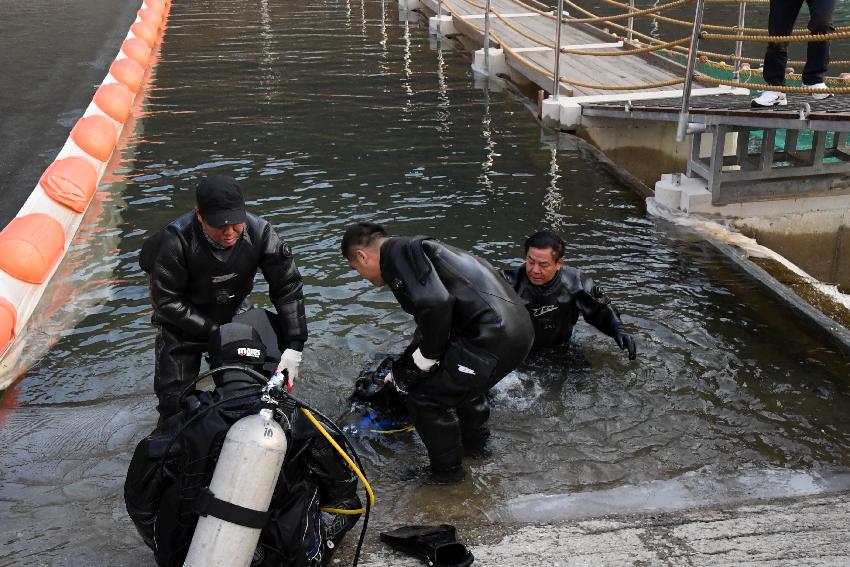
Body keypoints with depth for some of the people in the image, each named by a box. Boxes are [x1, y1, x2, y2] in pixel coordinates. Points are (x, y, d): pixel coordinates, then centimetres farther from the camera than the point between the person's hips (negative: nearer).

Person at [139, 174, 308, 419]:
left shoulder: (259, 232, -26)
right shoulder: (176, 241, -33)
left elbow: (288, 288, -19)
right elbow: (167, 301, -23)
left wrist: (294, 347, -24)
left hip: (234, 312, 3)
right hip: (182, 321, -3)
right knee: (174, 396, -3)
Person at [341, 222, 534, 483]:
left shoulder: (397, 252, -6)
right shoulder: (415, 249, 24)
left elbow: (434, 304, -23)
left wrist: (426, 356, -6)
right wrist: (401, 370, 43)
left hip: (493, 335, -10)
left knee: (424, 397, 3)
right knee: (460, 378, 34)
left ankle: (447, 471, 21)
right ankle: (476, 445, 51)